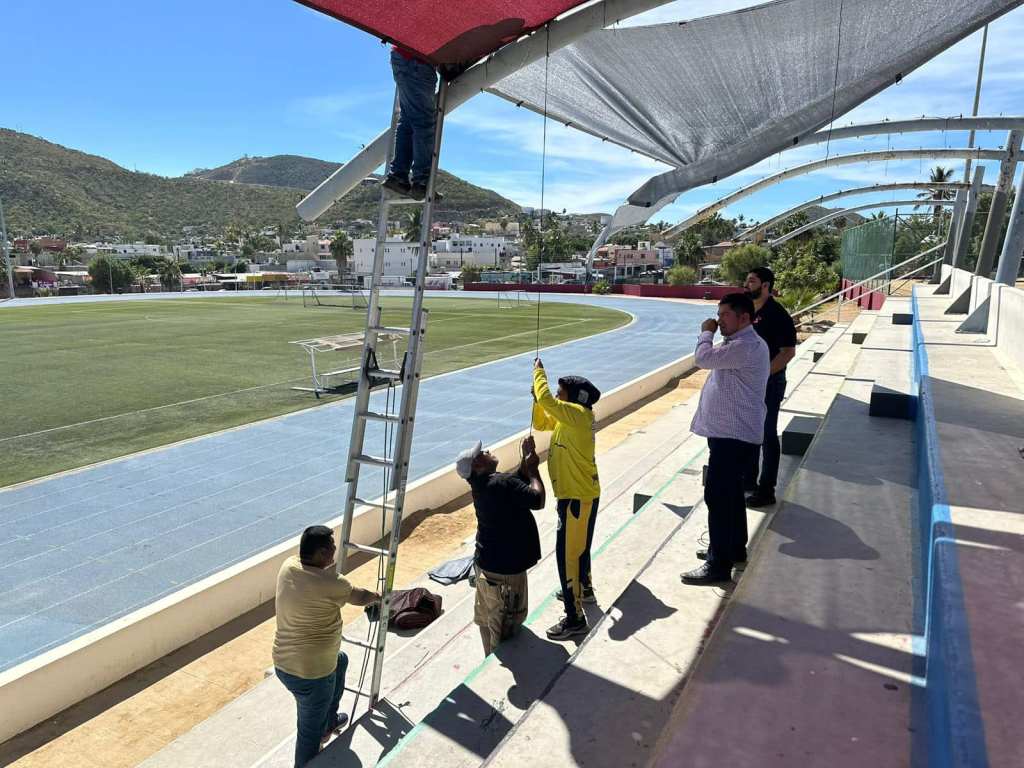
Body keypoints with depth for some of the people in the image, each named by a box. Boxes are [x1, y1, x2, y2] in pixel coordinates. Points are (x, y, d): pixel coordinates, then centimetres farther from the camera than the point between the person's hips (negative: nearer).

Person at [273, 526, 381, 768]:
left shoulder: (288, 566, -6)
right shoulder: (329, 582, -25)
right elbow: (359, 597, -5)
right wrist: (377, 596, 16)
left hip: (284, 662, 8)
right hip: (309, 673, -8)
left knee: (340, 660, 33)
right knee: (310, 731, 13)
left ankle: (329, 722, 48)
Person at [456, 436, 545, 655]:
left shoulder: (483, 484, 3)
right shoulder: (501, 483, -26)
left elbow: (519, 481, 13)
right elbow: (537, 500, -24)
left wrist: (527, 459, -1)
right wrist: (533, 470, -12)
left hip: (487, 563, 9)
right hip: (505, 568, -9)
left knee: (486, 618, 24)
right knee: (506, 624, 8)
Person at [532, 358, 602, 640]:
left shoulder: (577, 414, -21)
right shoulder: (571, 417, 7)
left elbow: (546, 400, -33)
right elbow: (540, 423, 16)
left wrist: (539, 372, -17)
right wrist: (537, 399, 0)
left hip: (578, 497, -10)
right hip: (582, 493, 10)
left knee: (568, 554, -6)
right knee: (579, 546, 27)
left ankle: (575, 619, 0)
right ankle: (584, 589, 47)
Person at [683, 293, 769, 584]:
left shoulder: (746, 347, -20)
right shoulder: (741, 344, 16)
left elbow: (703, 358, -23)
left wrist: (706, 333, -9)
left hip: (733, 434, -11)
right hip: (731, 431, 11)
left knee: (717, 495, -8)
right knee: (729, 492, 20)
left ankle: (719, 565, -1)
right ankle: (734, 548, 35)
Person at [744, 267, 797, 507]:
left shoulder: (777, 314, -16)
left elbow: (788, 351, -19)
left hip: (769, 383, -8)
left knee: (767, 437, 2)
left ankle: (766, 490, 12)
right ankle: (749, 480, 32)